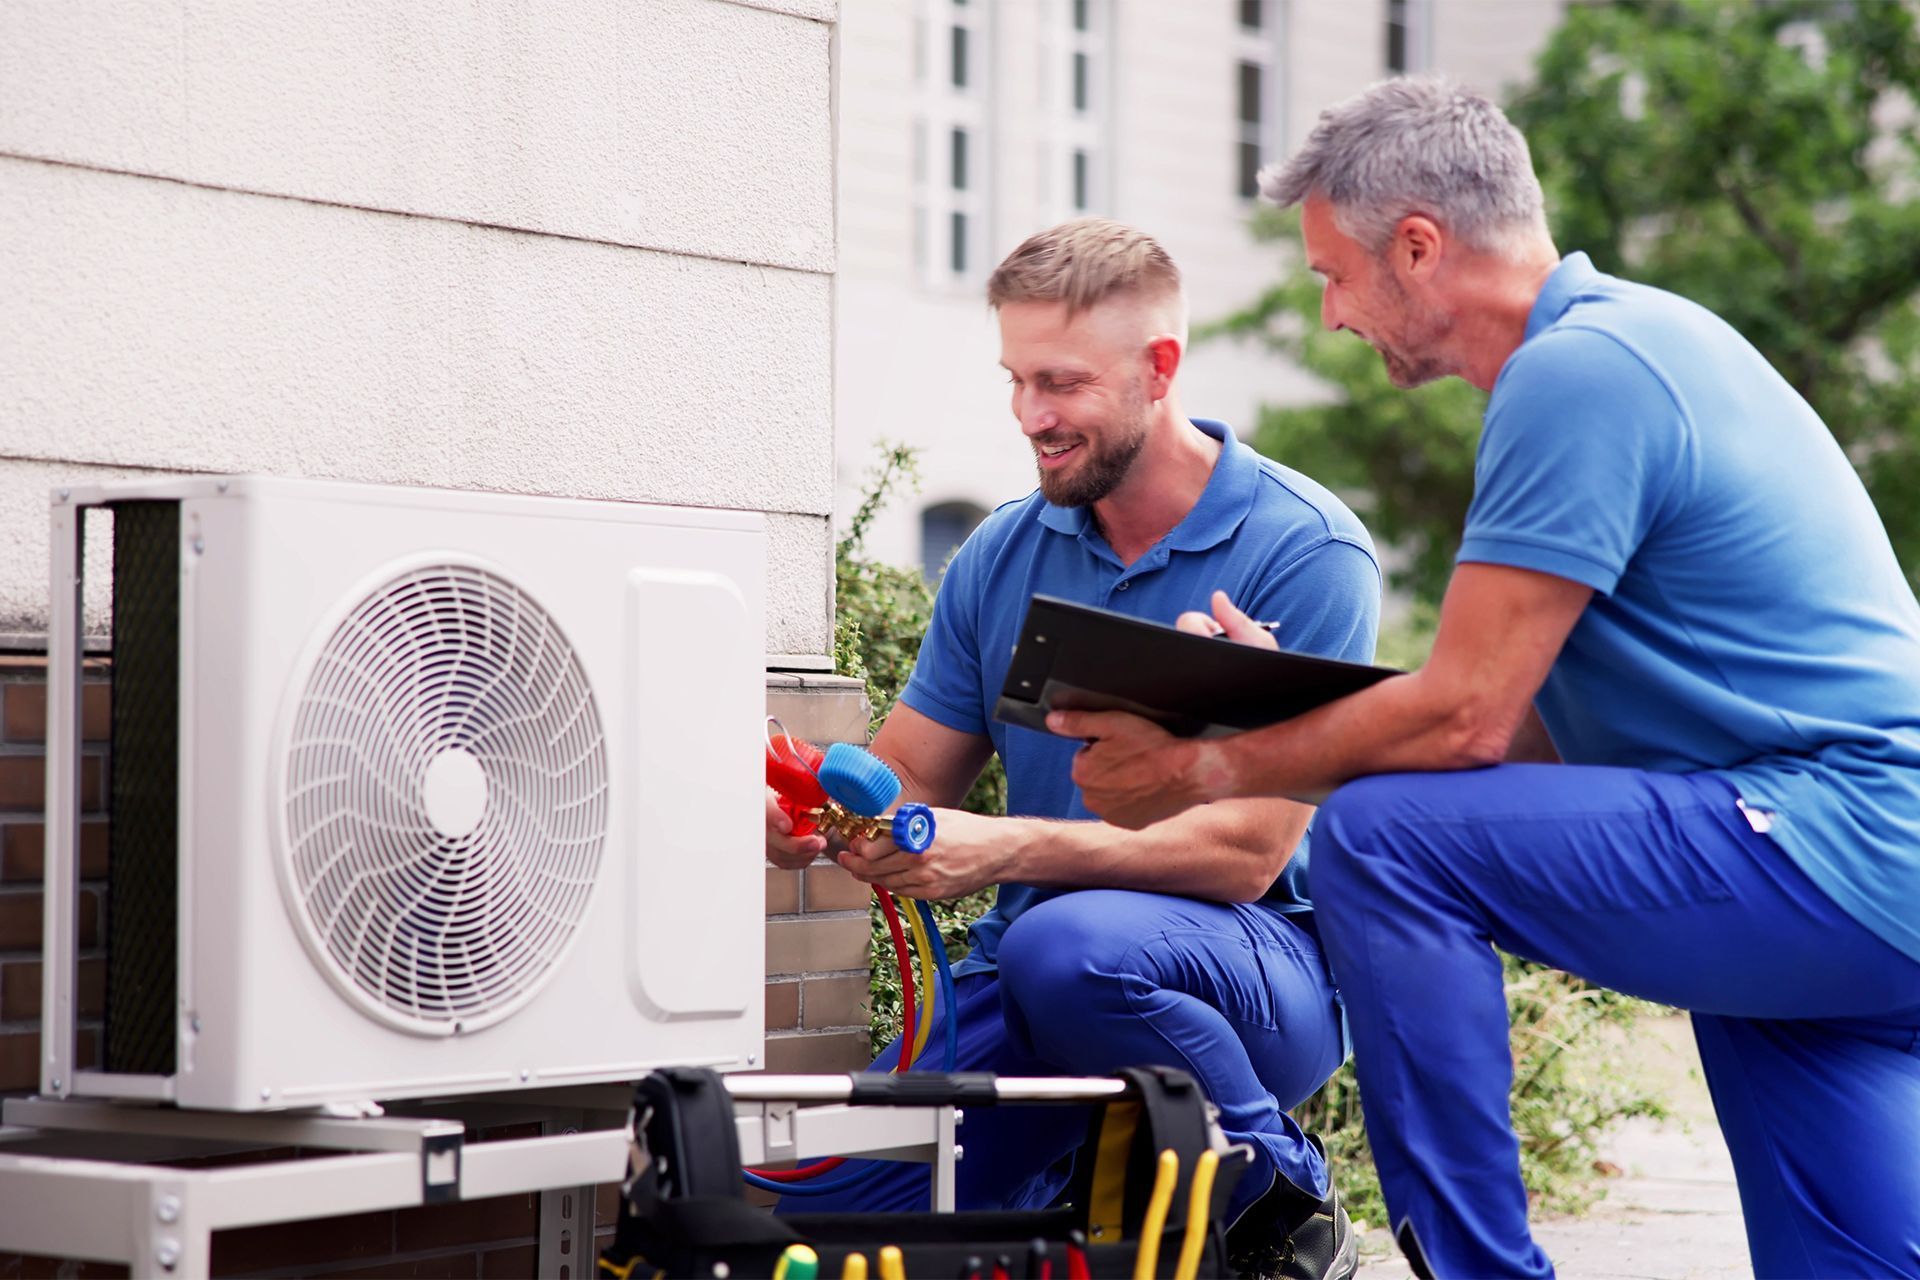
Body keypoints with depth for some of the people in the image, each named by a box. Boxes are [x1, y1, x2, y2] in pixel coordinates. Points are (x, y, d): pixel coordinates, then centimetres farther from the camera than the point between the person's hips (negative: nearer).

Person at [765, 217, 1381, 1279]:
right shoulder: (1001, 557, 8)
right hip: (1027, 988, 5)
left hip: (1267, 967, -5)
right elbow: (908, 782, 10)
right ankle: (1079, 1181, 15)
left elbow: (1246, 854, -18)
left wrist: (1007, 850, -30)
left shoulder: (1304, 552, -11)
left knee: (1066, 947, -38)